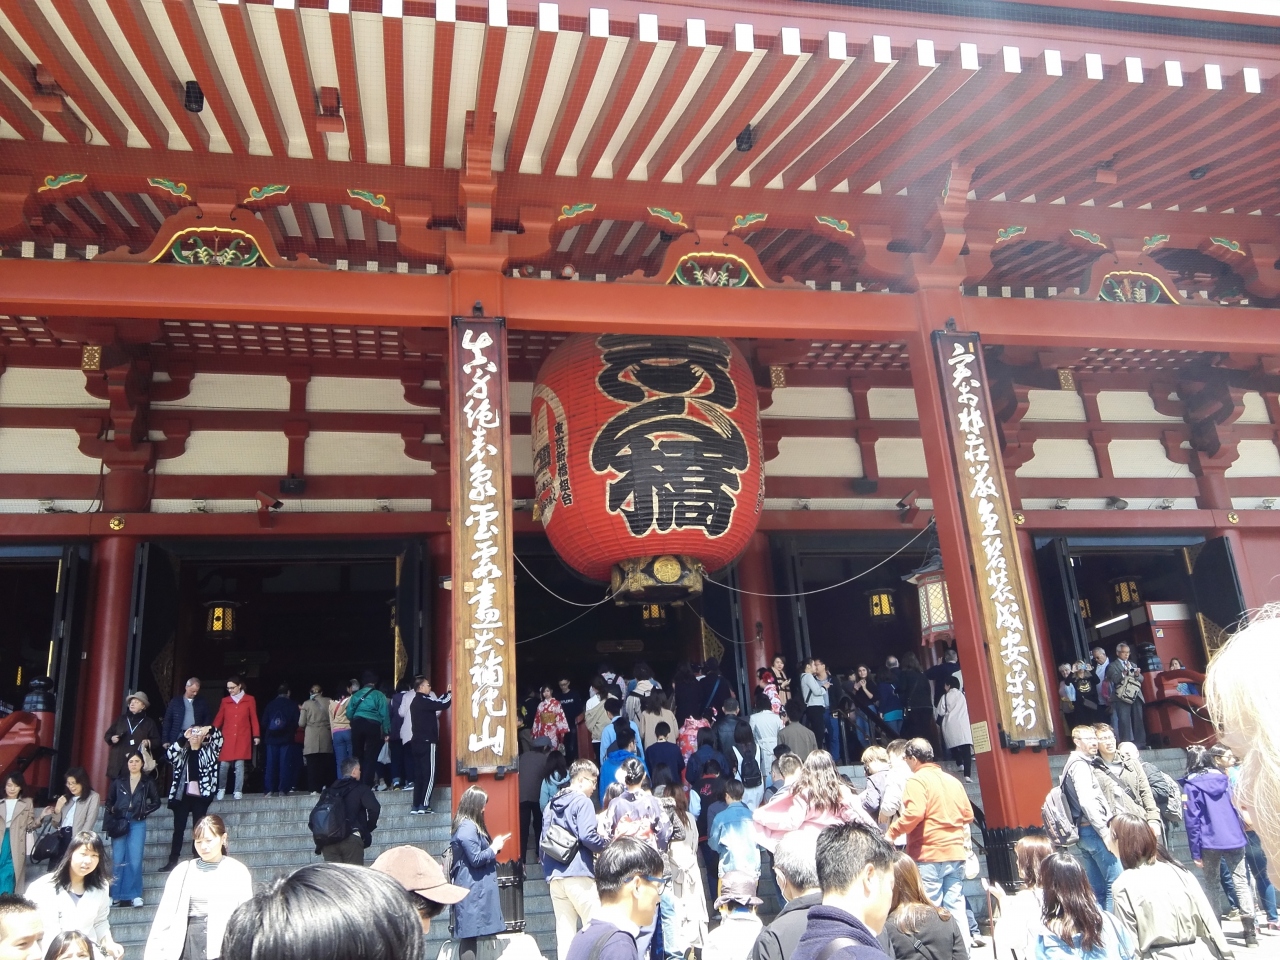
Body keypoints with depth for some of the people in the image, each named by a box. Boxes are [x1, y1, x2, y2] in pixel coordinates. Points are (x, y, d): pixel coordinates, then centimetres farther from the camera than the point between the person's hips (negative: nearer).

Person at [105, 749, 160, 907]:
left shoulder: (148, 782, 4)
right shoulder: (118, 782, 9)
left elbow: (156, 802, 7)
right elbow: (109, 801, 15)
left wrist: (144, 811, -6)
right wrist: (113, 812, -2)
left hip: (137, 824, -2)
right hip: (119, 823, 2)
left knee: (135, 860, -5)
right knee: (118, 860, 1)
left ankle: (134, 894, 2)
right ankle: (117, 894, 9)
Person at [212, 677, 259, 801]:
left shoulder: (249, 700, 3)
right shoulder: (225, 701, 8)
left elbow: (254, 718, 4)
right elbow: (219, 718, 7)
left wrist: (256, 735, -1)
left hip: (242, 738, -2)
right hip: (227, 737, 2)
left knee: (239, 765, -3)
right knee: (224, 765, -1)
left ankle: (238, 791, 4)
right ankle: (221, 789, 18)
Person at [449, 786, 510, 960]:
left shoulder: (471, 825, 16)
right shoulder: (467, 827, -17)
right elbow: (476, 859, -20)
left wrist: (494, 845, 9)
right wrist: (494, 848, -8)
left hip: (475, 888, 10)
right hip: (472, 889, -10)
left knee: (469, 936, 10)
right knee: (470, 935, -8)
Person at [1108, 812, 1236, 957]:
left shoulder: (1123, 885, -7)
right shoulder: (1176, 868, 7)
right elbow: (1207, 918, 7)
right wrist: (1225, 954, 12)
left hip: (1164, 956, -6)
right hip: (1202, 952, 6)